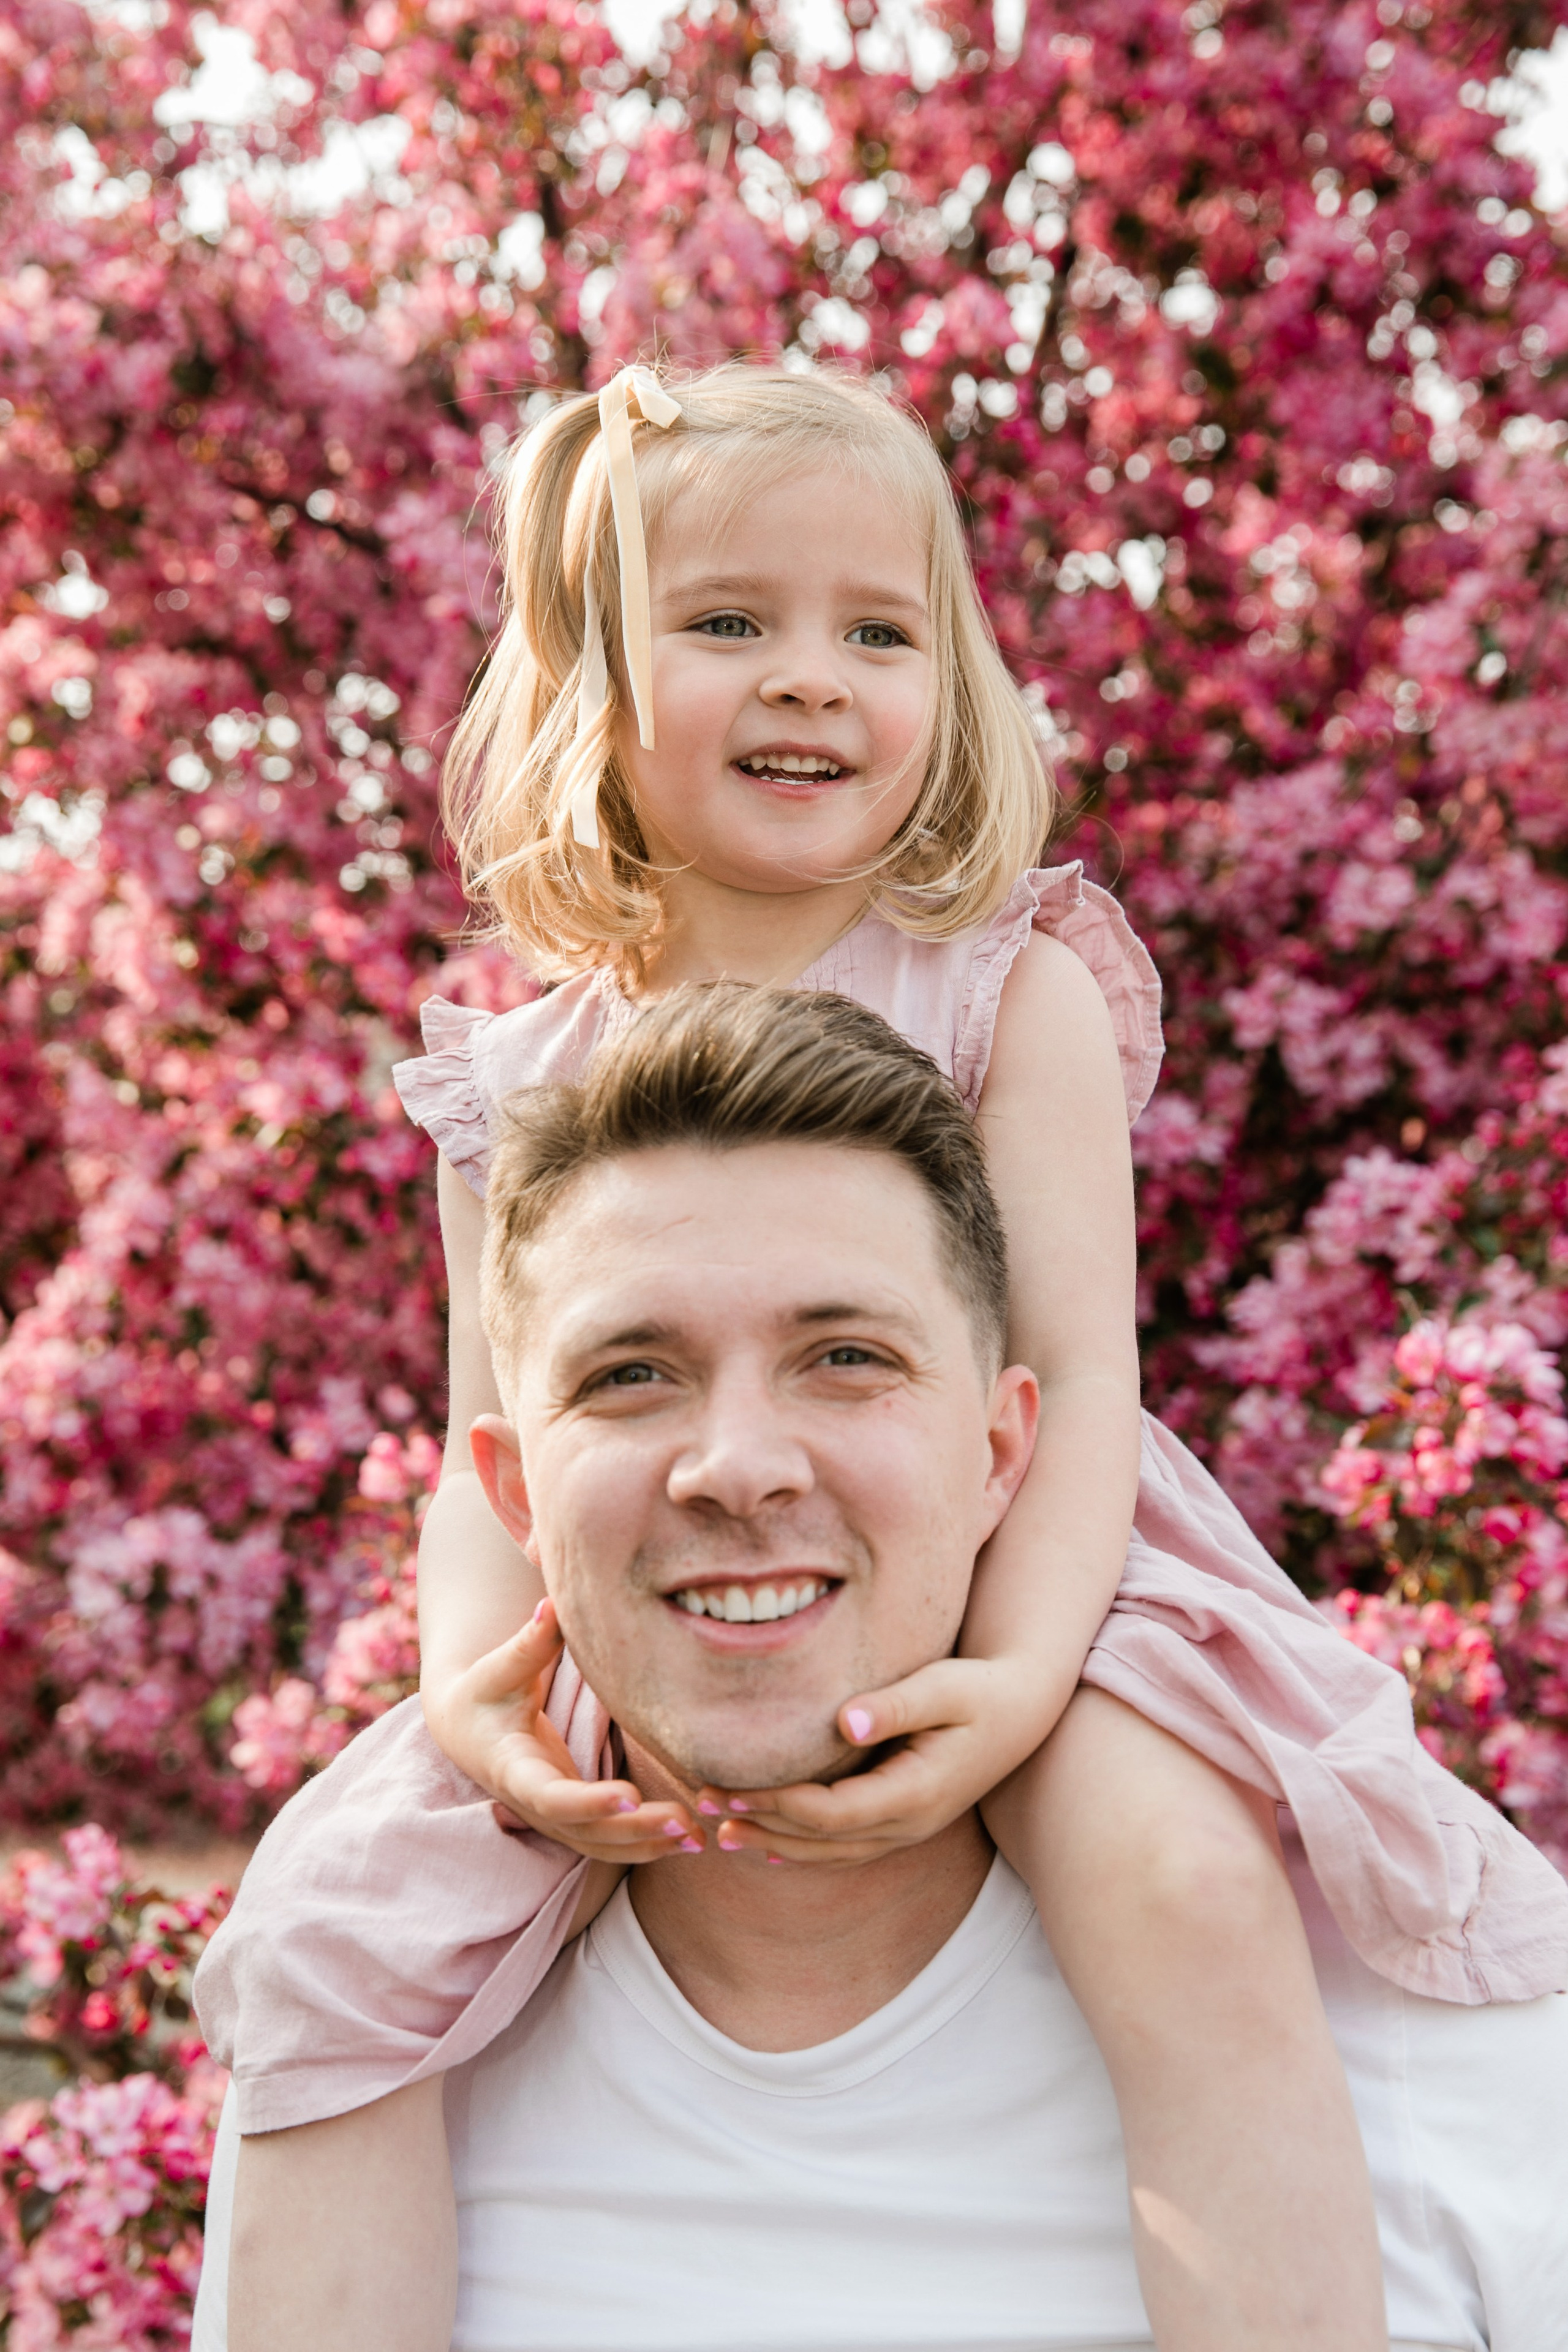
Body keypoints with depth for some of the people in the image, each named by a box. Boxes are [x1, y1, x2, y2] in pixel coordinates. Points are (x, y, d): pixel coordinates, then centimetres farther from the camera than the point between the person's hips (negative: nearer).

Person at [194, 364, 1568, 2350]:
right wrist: (467, 1682, -20)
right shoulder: (521, 1086, 4)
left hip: (1002, 1591, -2)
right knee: (324, 1954, -13)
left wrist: (1017, 1676, -29)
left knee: (1185, 1890, -31)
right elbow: (491, 1455, 2)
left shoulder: (1009, 996, -3)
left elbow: (1075, 1373, -11)